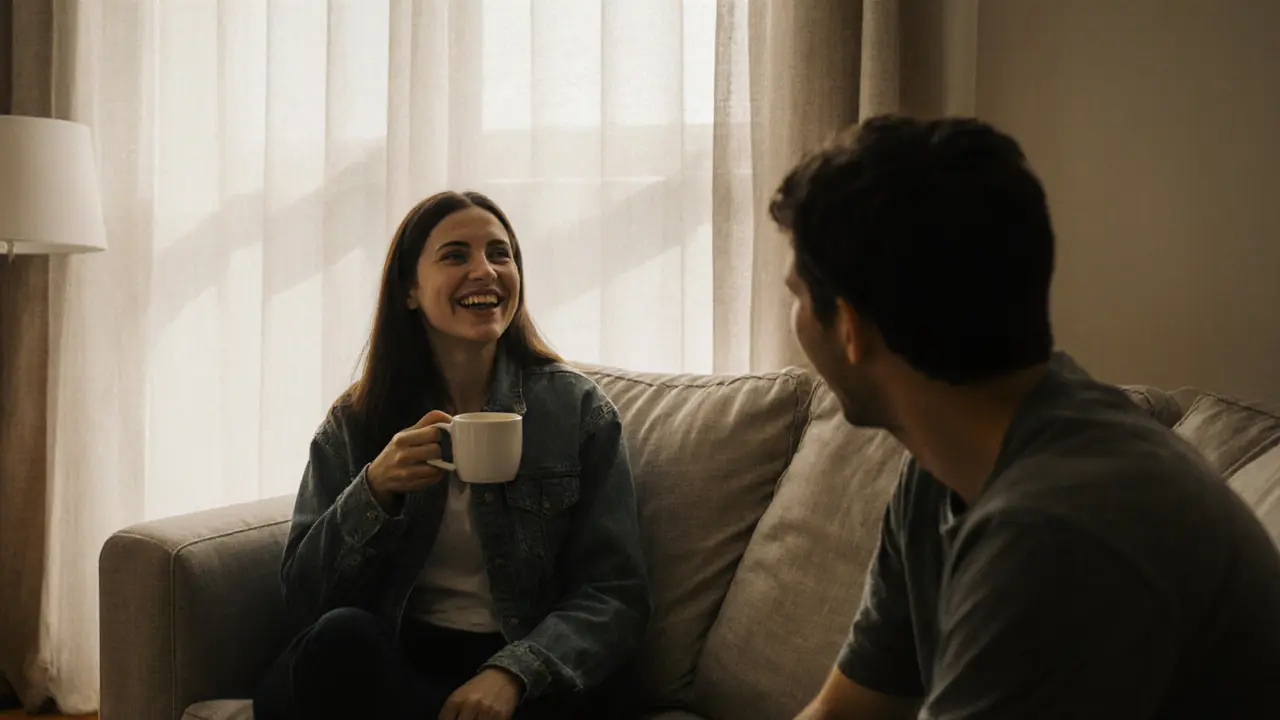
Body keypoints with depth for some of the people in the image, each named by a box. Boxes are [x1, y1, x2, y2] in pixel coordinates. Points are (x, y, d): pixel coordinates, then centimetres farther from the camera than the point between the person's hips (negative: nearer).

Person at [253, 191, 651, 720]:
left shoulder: (578, 410, 2)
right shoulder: (354, 422, 7)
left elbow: (616, 595, -3)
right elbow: (303, 601, 1)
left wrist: (512, 672, -22)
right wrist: (374, 492, -17)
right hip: (393, 662, 3)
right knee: (341, 636, -31)